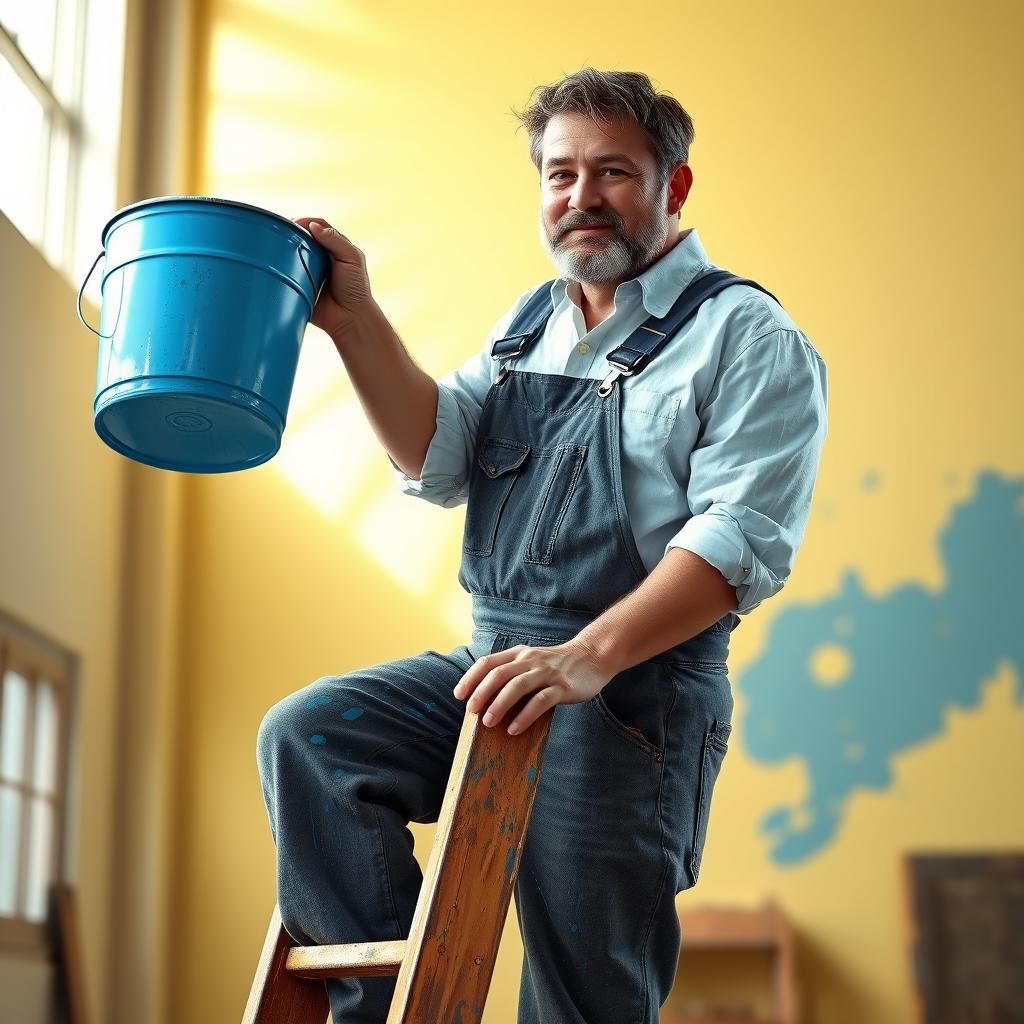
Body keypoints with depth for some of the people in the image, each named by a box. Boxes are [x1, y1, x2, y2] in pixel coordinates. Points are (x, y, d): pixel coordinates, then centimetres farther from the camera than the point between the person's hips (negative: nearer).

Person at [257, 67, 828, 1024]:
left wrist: (587, 657, -29)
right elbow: (438, 462, 8)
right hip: (493, 664, 6)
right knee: (305, 735, -14)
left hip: (632, 696, -6)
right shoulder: (529, 322, 17)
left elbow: (741, 538, -17)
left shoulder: (748, 336, -5)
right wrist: (355, 321, -5)